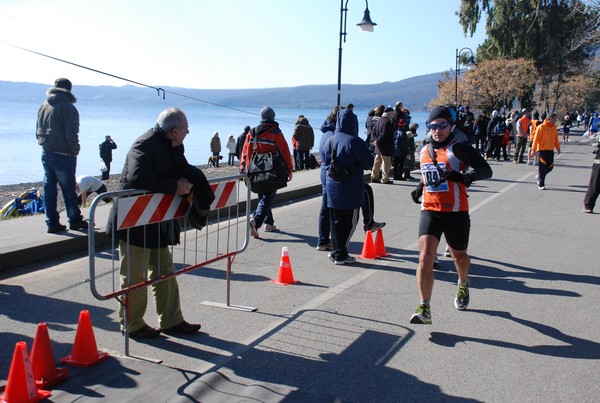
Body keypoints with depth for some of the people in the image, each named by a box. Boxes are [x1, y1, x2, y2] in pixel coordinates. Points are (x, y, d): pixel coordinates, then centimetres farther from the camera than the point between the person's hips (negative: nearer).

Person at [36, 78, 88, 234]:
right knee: (68, 189, 4)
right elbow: (71, 135, -18)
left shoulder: (44, 106, 9)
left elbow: (38, 131, 14)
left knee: (49, 189, 8)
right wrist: (75, 151, -5)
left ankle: (52, 222, 11)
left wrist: (44, 144, 17)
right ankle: (75, 220, 14)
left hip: (46, 153, 7)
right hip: (63, 155, -7)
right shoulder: (68, 107, -14)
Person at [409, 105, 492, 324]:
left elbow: (486, 170, -14)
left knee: (459, 255, 17)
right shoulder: (424, 152, 11)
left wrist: (465, 176, -30)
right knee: (425, 256, -14)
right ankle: (424, 309, -14)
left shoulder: (459, 148, -8)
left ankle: (463, 286, 51)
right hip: (429, 210, 3)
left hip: (455, 212, -3)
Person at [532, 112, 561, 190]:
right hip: (542, 149, -6)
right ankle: (541, 185, 1)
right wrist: (534, 149, -12)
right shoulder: (541, 127, -8)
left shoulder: (554, 128, 11)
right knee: (542, 167, -5)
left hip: (550, 150, 6)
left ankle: (540, 177, 30)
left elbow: (556, 139, 18)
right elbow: (536, 138, -9)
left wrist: (558, 147, 10)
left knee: (550, 167, 5)